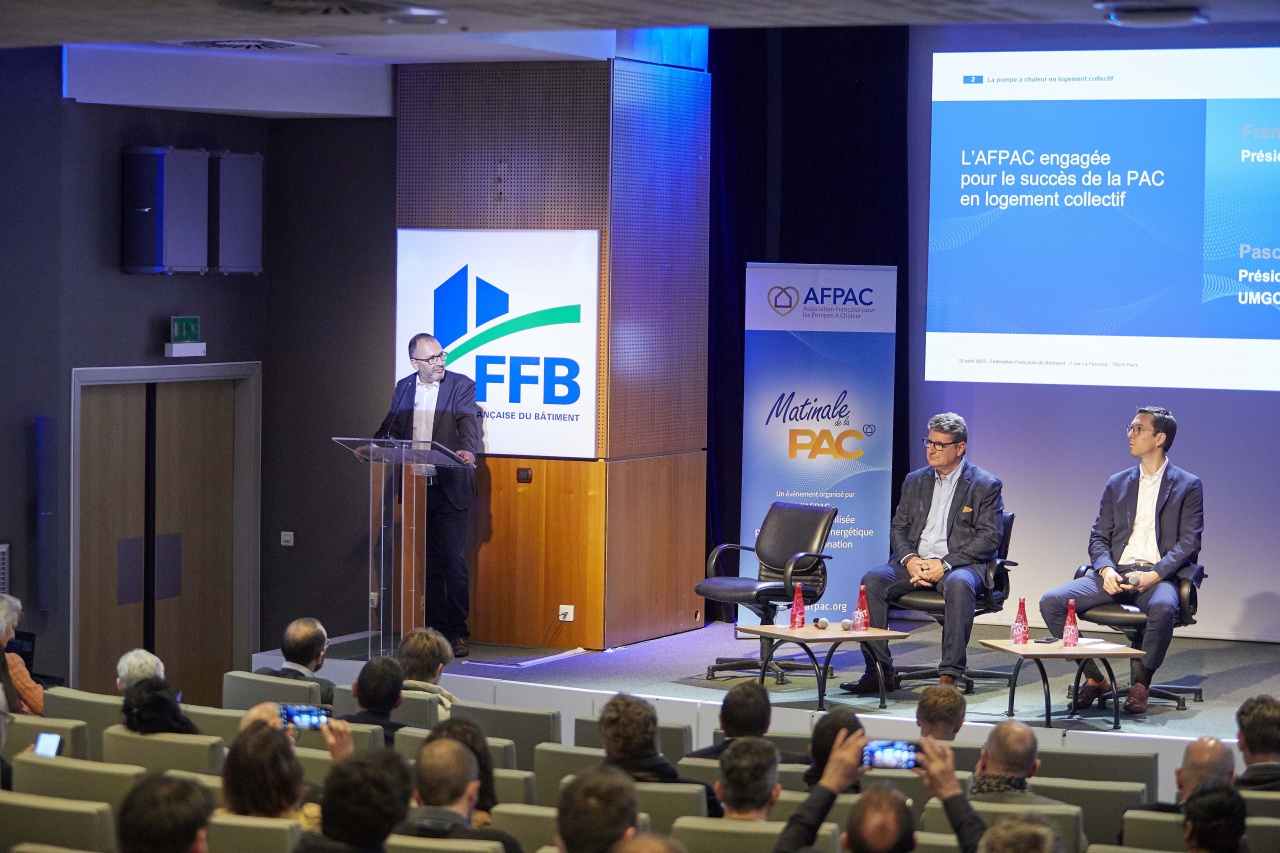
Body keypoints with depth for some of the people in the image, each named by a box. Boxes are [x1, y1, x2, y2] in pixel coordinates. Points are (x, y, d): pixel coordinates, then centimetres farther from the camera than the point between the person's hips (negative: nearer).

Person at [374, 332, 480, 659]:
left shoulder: (461, 386, -2)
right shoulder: (403, 388, 11)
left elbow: (469, 427, -14)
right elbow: (391, 429, 13)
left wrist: (467, 450, -34)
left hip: (449, 487, -4)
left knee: (453, 563, -4)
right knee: (426, 563, 9)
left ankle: (457, 632, 2)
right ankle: (435, 629, 15)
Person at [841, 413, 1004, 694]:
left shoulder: (985, 486, 1)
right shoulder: (914, 481, 18)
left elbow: (990, 537, -7)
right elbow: (898, 528, 16)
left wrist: (945, 565, -17)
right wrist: (910, 560, -8)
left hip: (960, 563, -5)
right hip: (915, 562, 5)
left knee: (959, 585, -40)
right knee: (872, 581, -23)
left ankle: (950, 675, -38)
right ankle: (879, 670, -20)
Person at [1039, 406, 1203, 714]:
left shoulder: (1187, 486, 7)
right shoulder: (1117, 484, 20)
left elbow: (1189, 541, -1)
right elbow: (1098, 537, 14)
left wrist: (1154, 575, -17)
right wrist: (1106, 570, -8)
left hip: (1159, 576, -4)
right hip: (1116, 575, 4)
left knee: (1163, 607, -41)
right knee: (1051, 602, -18)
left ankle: (1140, 683, -18)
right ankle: (1094, 679, -7)